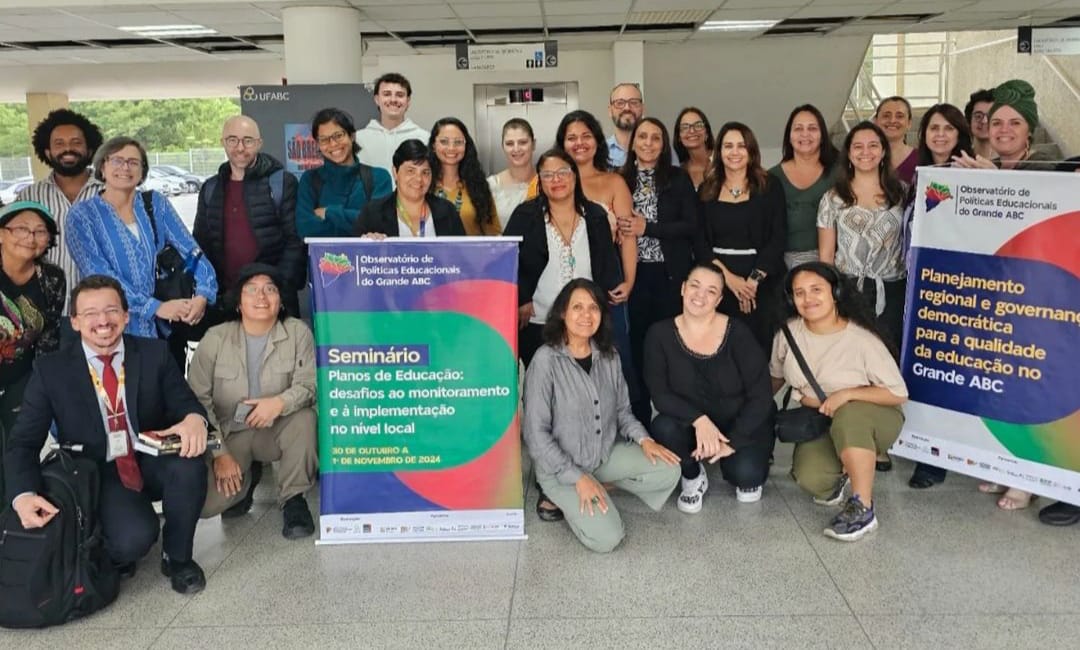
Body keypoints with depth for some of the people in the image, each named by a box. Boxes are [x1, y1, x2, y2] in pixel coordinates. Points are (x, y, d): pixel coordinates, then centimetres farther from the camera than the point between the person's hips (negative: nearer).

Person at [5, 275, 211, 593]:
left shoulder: (155, 353, -1)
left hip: (154, 462, 2)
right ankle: (113, 552, 8)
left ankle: (177, 557, -7)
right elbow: (24, 443, -5)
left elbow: (184, 402, -4)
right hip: (99, 475, -2)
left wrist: (194, 418, -32)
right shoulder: (50, 370, -4)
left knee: (189, 463, -33)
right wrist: (24, 495, -25)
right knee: (134, 537, -32)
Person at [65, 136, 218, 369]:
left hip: (165, 329, 3)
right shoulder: (82, 214, -3)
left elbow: (191, 251, -2)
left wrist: (203, 294, -21)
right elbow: (99, 275, -13)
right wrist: (155, 307, -22)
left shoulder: (155, 204, 6)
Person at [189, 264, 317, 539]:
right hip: (231, 434, 0)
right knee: (206, 503, -22)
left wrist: (280, 402, -34)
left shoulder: (298, 332, -7)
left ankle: (293, 499, -11)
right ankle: (246, 477, 15)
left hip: (278, 430, 0)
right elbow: (198, 399, -6)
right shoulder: (216, 339, -7)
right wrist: (219, 453, -13)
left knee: (304, 417, -34)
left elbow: (309, 385, -11)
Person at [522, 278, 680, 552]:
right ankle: (563, 495, 8)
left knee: (667, 471, -14)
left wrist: (643, 439, -10)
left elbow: (622, 410, 11)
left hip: (607, 454, 6)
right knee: (605, 538, -19)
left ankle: (599, 487, 6)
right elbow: (535, 432, -18)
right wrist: (578, 477, -20)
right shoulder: (546, 360, -20)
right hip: (562, 466, -6)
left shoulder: (608, 355, 0)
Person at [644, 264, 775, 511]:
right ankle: (693, 477, 2)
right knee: (664, 427, -30)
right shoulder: (660, 334, -10)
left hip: (742, 425, -1)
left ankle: (747, 475, 13)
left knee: (745, 473, -28)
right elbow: (659, 394, -16)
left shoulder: (737, 332, -14)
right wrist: (699, 420, -32)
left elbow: (761, 395, -14)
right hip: (692, 426, 1)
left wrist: (732, 441, -21)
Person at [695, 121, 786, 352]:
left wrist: (754, 279, -12)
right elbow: (700, 241, 2)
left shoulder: (769, 187, 3)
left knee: (760, 346, -2)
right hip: (718, 282, 2)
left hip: (762, 283, -1)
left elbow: (778, 238, -3)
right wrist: (727, 276, -11)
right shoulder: (707, 190, 8)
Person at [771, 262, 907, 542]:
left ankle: (863, 509, -25)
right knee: (809, 479, -25)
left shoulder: (861, 338, -22)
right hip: (819, 423, 4)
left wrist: (847, 394, -28)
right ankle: (843, 472, 14)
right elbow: (775, 377, 9)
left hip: (872, 420, -3)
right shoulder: (788, 332, -10)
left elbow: (899, 394, -17)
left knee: (848, 417, -40)